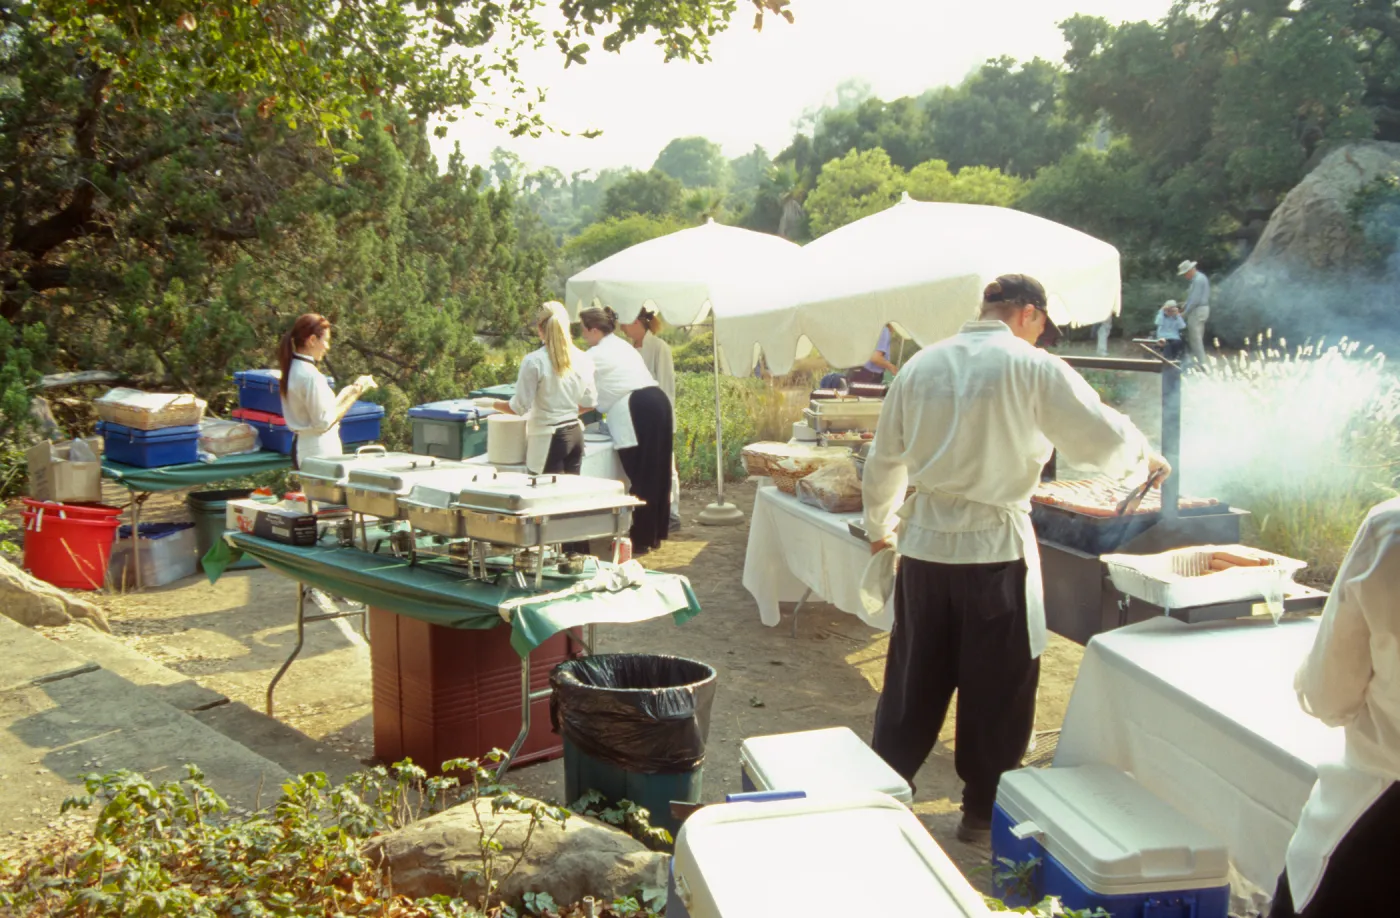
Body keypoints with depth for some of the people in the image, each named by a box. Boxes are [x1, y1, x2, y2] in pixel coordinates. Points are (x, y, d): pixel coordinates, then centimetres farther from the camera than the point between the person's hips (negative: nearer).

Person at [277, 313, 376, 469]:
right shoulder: (310, 375, -19)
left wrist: (346, 392, 10)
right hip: (319, 451, -10)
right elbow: (324, 422, -16)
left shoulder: (294, 369, 9)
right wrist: (352, 397, -10)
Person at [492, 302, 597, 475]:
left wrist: (494, 404, 8)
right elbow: (589, 402, 11)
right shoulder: (581, 359, 2)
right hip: (575, 434, 5)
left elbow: (520, 406, -10)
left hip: (548, 439, -5)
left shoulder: (534, 361, -13)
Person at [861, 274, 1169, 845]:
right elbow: (1103, 440, -5)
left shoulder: (922, 365, 6)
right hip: (995, 546, -4)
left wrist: (879, 526, 26)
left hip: (925, 543, 4)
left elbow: (884, 460, 12)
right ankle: (983, 813, 22)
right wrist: (1144, 454, 17)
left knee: (914, 679, 16)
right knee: (996, 688, 11)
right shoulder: (1034, 369, -8)